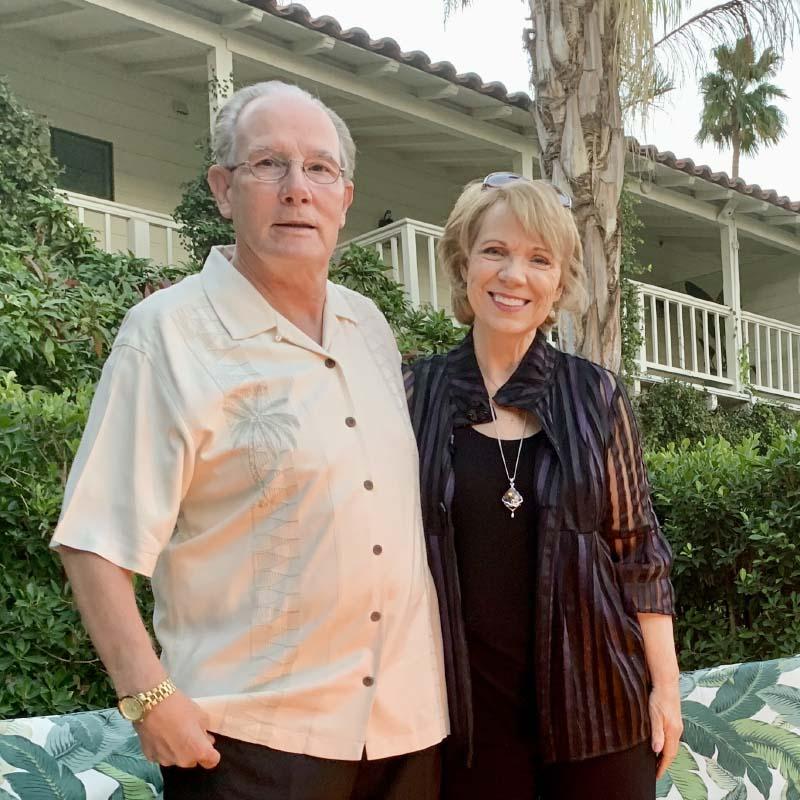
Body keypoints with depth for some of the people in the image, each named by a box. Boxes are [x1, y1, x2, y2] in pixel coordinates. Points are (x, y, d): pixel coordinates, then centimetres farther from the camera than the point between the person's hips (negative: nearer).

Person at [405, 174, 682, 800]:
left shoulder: (596, 396, 1)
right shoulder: (417, 394, 0)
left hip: (595, 700, 0)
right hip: (468, 711, 0)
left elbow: (638, 550, 3)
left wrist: (665, 684, 1)